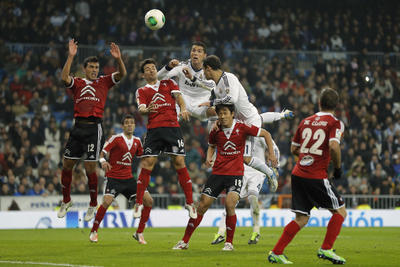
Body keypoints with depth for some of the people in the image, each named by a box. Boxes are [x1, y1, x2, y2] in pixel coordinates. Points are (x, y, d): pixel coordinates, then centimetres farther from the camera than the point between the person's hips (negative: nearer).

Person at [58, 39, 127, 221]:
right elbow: (64, 77, -10)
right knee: (67, 164, 5)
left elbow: (122, 74, -2)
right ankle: (66, 201, 23)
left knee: (90, 168, -5)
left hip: (94, 127, -2)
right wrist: (71, 56, -18)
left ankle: (93, 205, 10)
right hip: (78, 126, 2)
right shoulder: (77, 83, 10)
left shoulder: (103, 82, 10)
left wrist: (118, 59, -19)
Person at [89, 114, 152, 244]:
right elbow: (102, 153, -12)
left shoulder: (137, 141, 8)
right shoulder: (116, 138, -8)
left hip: (128, 178, 5)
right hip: (113, 177, -5)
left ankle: (139, 233, 6)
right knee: (107, 201, -26)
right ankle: (94, 231, -5)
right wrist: (103, 161, -32)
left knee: (149, 200, -6)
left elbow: (142, 157, 24)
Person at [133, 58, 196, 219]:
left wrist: (183, 108, -16)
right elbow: (141, 109, 1)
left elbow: (178, 96, 6)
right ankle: (138, 203, 0)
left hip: (172, 126, 0)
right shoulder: (141, 91, 17)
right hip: (154, 129, 0)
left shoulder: (169, 83, 21)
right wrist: (146, 110, -24)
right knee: (147, 164, -8)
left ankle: (190, 203, -1)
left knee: (179, 162, -7)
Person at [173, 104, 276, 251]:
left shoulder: (242, 127, -8)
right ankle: (185, 241, 10)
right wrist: (209, 158, 3)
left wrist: (271, 153, -6)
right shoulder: (215, 131, 2)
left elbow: (265, 134, 1)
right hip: (217, 172, 3)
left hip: (235, 173, -3)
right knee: (202, 205, -1)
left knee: (229, 204, -23)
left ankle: (229, 242, -6)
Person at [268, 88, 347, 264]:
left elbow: (293, 149, 21)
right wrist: (338, 167, -5)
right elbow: (333, 146, -19)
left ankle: (276, 253, 4)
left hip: (298, 174, 6)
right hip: (316, 176, -6)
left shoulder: (306, 122, 15)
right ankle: (326, 249, 1)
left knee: (301, 219, 11)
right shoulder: (335, 123, -3)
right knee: (340, 211, 9)